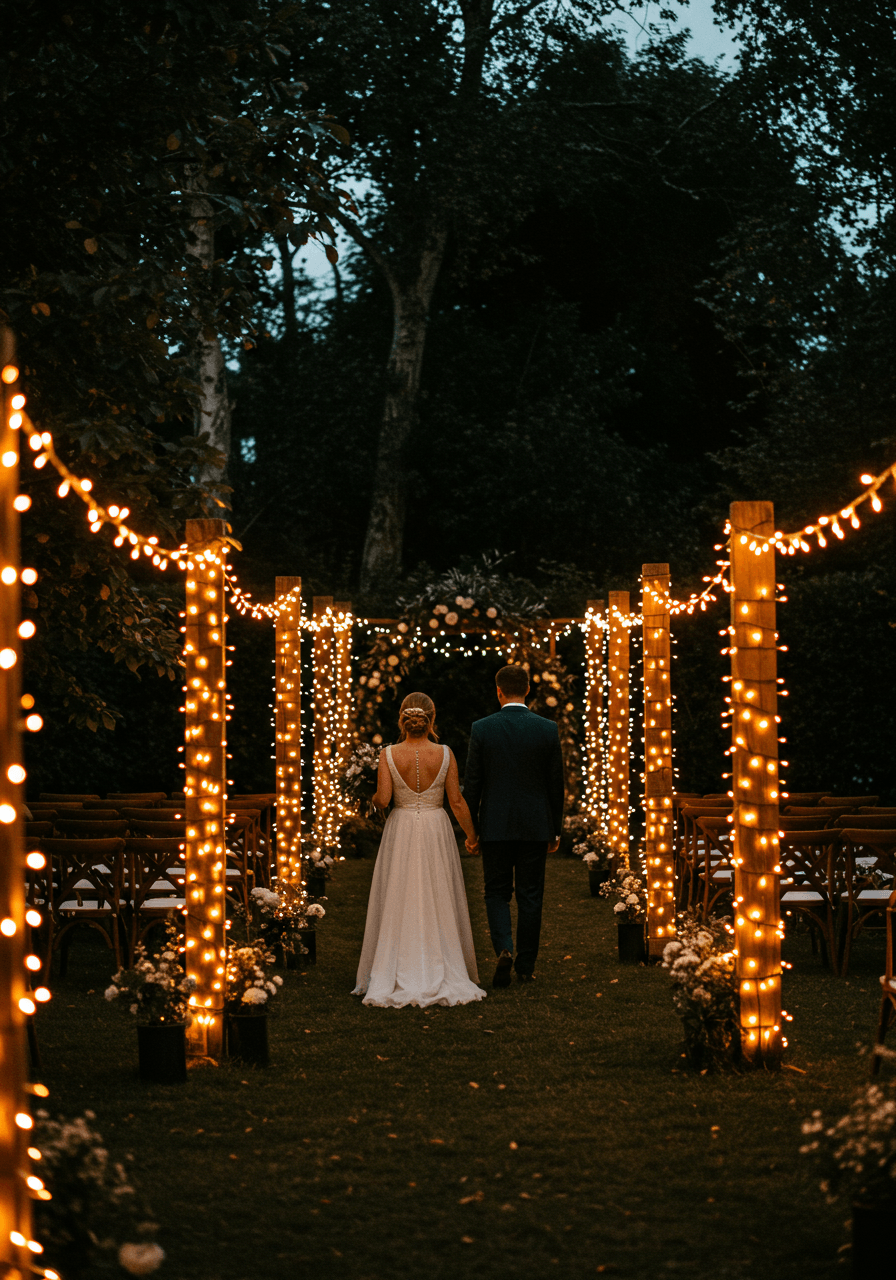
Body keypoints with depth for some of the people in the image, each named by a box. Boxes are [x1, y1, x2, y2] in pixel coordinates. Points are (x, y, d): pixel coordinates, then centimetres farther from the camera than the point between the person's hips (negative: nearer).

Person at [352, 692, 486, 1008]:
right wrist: (471, 834, 8)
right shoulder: (445, 755, -8)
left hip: (401, 829, 0)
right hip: (436, 830, 0)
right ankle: (442, 973, 11)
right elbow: (457, 801, -4)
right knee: (438, 904, 9)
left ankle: (398, 977, 8)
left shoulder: (389, 754, -9)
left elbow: (382, 798, -14)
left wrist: (374, 801, 10)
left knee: (398, 903, 7)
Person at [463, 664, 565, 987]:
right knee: (530, 896, 9)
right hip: (535, 826, 1)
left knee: (497, 893, 10)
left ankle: (504, 948, -13)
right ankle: (526, 966, 13)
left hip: (495, 826, -1)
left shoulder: (482, 728, -6)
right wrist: (556, 830, 10)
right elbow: (556, 784, 1)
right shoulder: (547, 729, -3)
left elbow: (472, 783, -4)